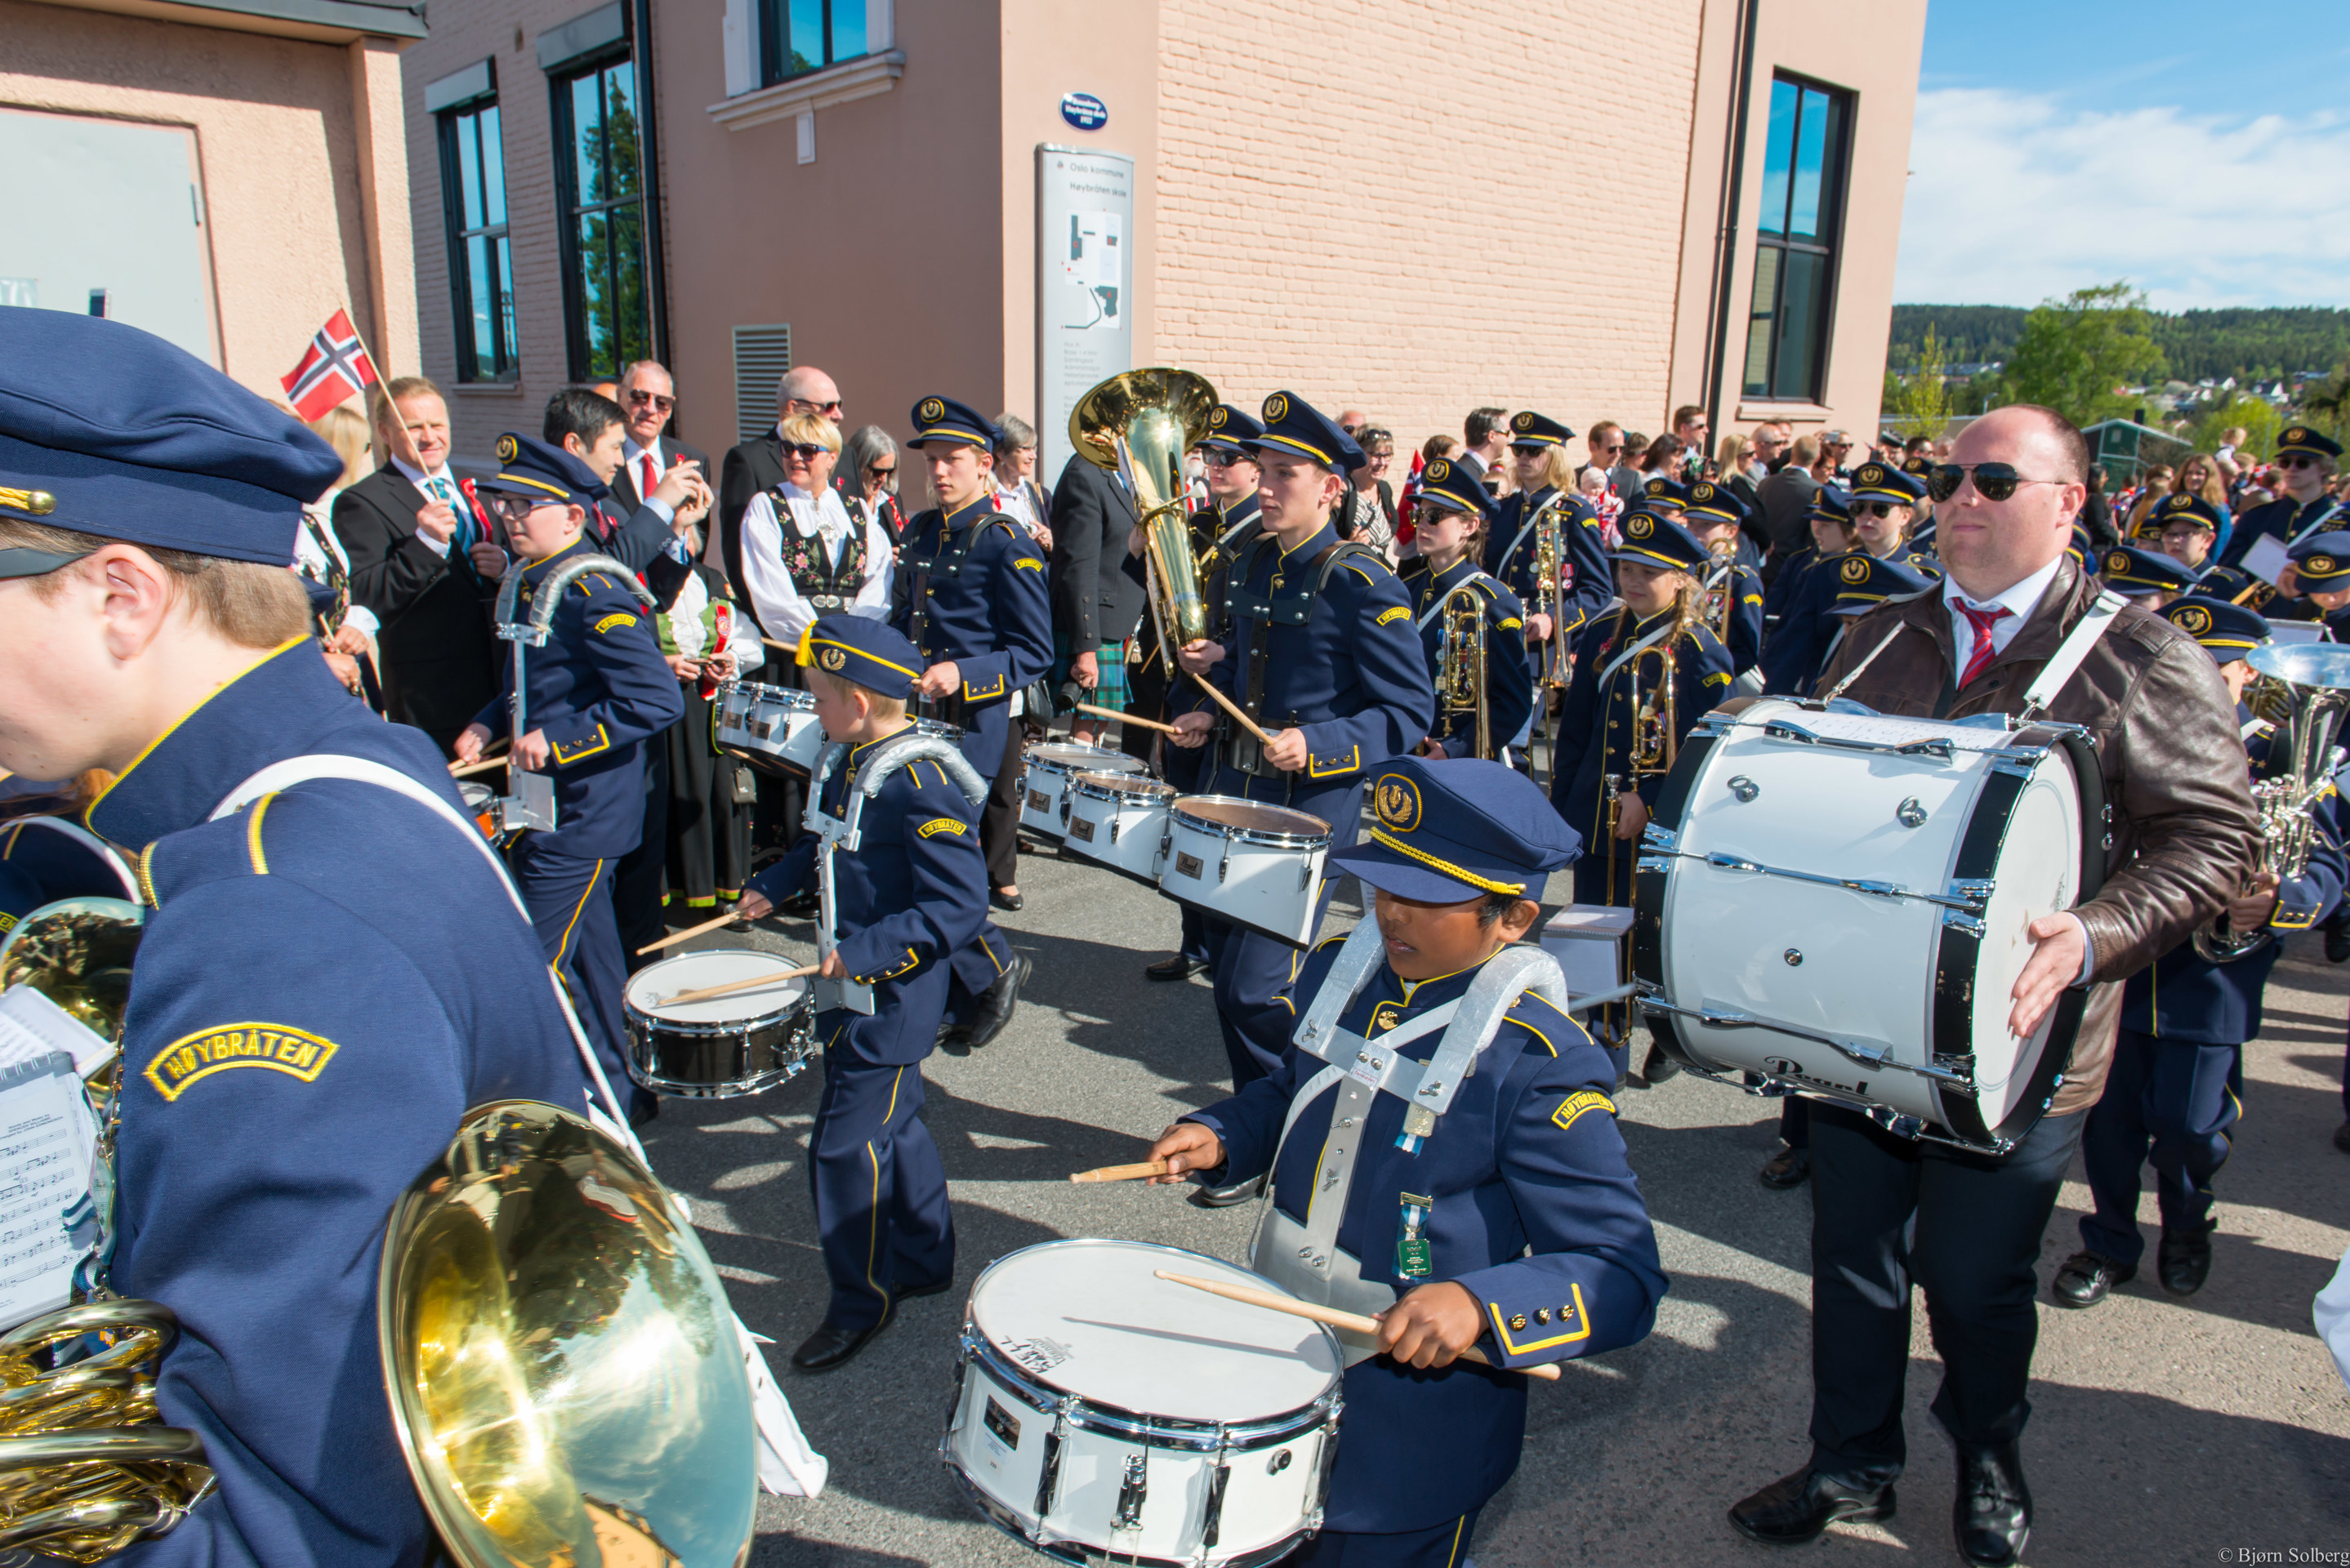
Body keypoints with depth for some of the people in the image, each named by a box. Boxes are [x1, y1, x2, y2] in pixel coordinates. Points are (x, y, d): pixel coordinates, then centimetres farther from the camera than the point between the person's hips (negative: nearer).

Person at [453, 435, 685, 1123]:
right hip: (548, 809, 9)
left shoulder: (596, 592, -19)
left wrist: (558, 741, -24)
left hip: (580, 817, -9)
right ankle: (617, 1088, 34)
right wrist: (489, 724, 7)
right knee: (588, 956, 19)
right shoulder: (532, 583, 8)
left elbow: (657, 701, -27)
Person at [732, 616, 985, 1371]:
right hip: (856, 989, 9)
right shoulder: (854, 764, 2)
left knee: (847, 1143, 0)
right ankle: (923, 1260, 40)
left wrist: (865, 952, -31)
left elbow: (961, 910, -27)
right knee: (891, 1125, 21)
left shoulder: (923, 785, -25)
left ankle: (861, 1302, 19)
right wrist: (773, 885, 17)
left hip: (892, 997, -9)